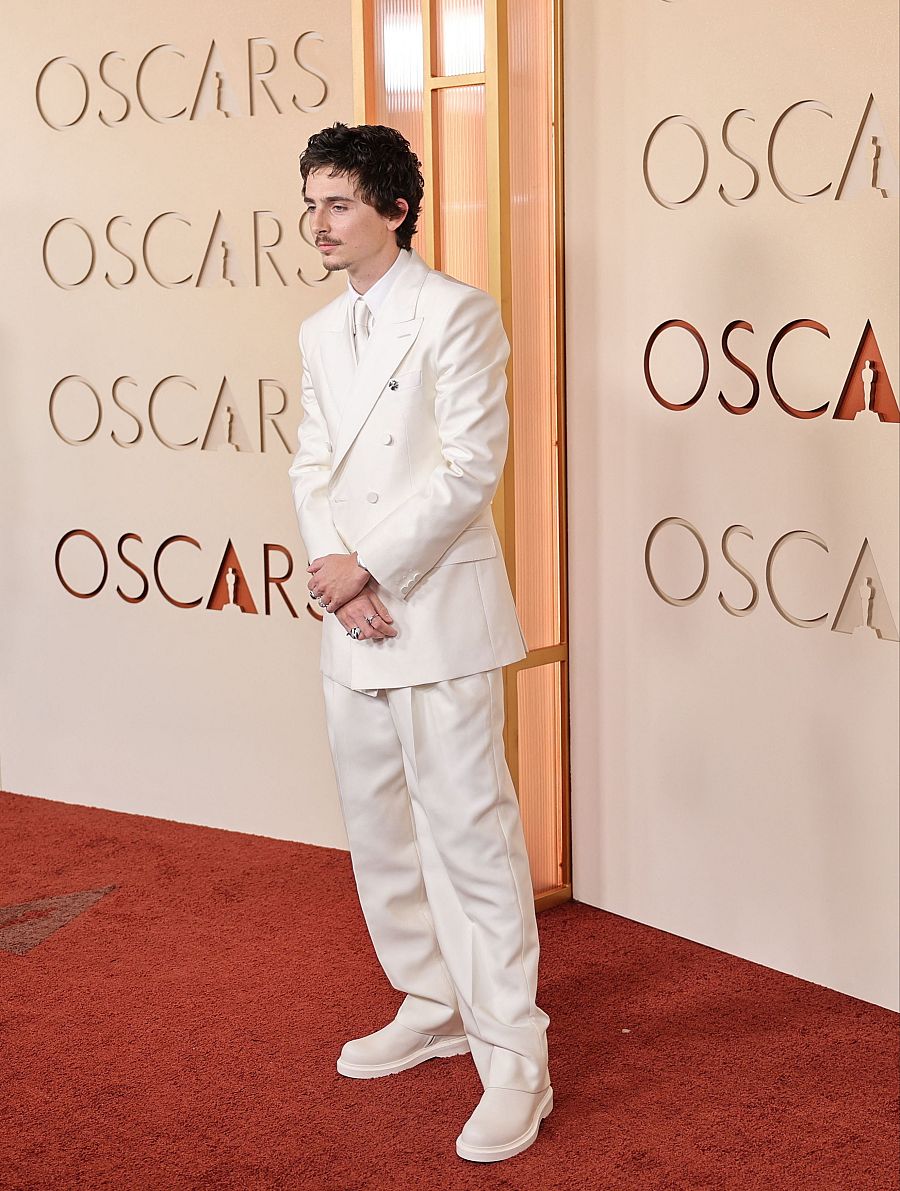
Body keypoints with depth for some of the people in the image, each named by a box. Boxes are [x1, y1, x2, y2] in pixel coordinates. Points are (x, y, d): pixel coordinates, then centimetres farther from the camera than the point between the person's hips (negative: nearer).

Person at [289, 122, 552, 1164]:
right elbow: (312, 466, 13)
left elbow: (471, 467, -14)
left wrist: (370, 566, -14)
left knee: (470, 832, -7)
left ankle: (513, 1060, 2)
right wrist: (331, 568, -5)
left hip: (440, 612, -8)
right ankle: (432, 1007, 32)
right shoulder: (320, 332, 16)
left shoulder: (456, 314, -7)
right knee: (378, 831, 15)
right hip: (352, 617, 8)